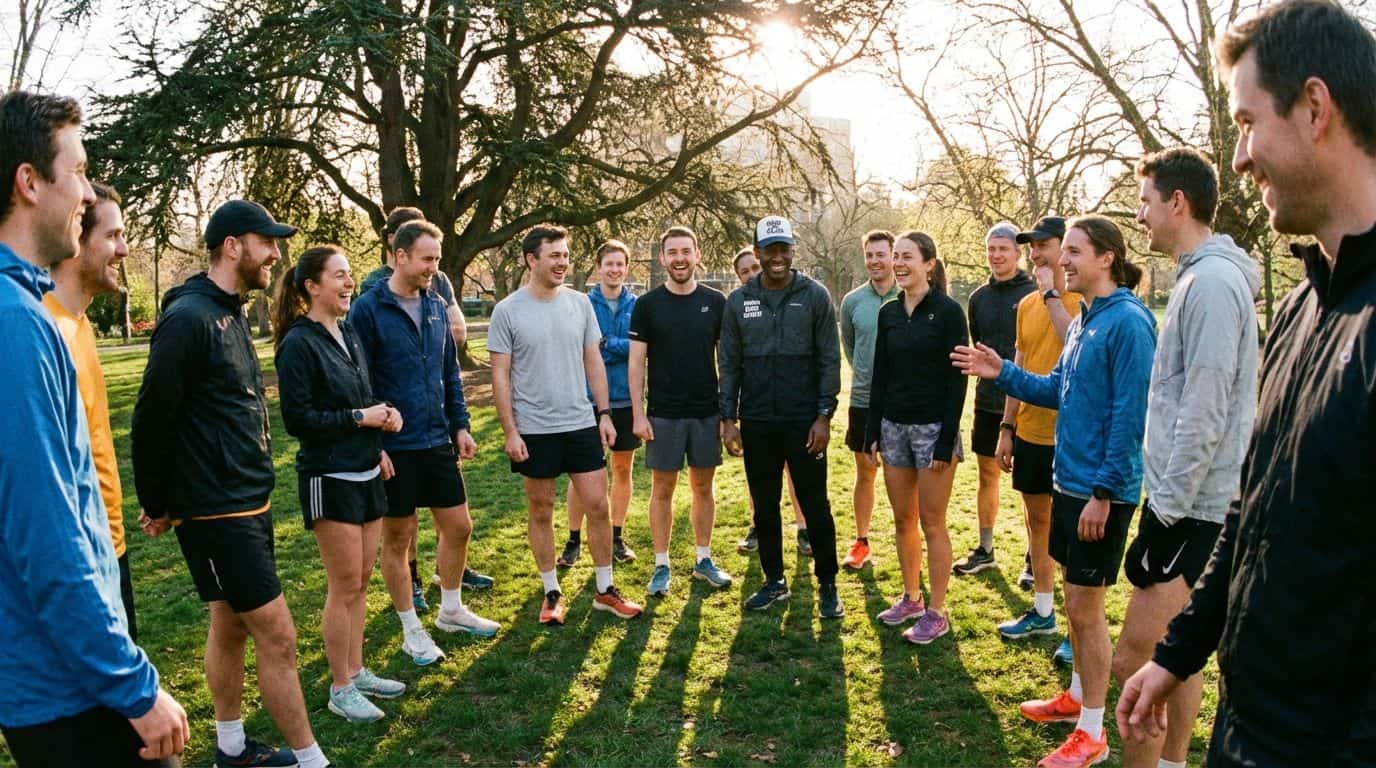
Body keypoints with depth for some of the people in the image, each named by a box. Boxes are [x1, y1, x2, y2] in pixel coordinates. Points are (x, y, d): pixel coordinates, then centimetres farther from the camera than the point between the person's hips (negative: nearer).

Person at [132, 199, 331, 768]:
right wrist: (158, 504, -7)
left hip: (250, 501, 9)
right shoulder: (188, 317, -18)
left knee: (231, 627, 18)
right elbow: (153, 417, -16)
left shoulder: (231, 314, 11)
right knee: (278, 636, -3)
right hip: (217, 511, -9)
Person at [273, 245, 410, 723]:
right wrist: (361, 418, -16)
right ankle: (340, 689, 16)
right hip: (329, 480, -7)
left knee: (360, 582, 15)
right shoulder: (299, 344, -14)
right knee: (344, 588, 1)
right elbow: (298, 419, -17)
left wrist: (384, 413, -3)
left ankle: (356, 671, 29)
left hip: (366, 474, 7)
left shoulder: (349, 335, 9)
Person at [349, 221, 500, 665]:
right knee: (398, 538, 8)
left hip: (438, 442, 6)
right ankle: (411, 630, 23)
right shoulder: (368, 310, -12)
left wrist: (460, 425, 9)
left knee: (459, 526, 12)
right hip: (394, 447, -6)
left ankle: (451, 610, 32)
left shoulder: (435, 306, 7)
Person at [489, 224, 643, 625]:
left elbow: (593, 362, 8)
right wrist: (510, 431, -10)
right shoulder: (507, 311, -7)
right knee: (541, 511, 9)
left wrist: (604, 414, 4)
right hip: (534, 430, -3)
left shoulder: (580, 303, 3)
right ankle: (552, 593, 23)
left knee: (597, 506, 5)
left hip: (582, 425, 3)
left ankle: (605, 590, 19)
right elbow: (500, 375, -6)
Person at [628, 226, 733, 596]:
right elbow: (637, 362, -2)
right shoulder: (648, 304, -2)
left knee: (703, 487, 11)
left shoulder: (715, 302, 2)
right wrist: (638, 413, -8)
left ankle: (703, 559, 25)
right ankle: (661, 565, 17)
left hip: (707, 413, 2)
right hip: (663, 414, -2)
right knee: (662, 490, 5)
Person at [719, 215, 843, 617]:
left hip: (804, 421, -2)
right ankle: (775, 581, 25)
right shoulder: (738, 301, 4)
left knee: (815, 505, 3)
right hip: (756, 422, 3)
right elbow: (728, 364, 6)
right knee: (765, 506, 11)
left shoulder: (815, 296, -2)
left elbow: (830, 360, -3)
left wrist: (824, 415, -9)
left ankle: (827, 585, 16)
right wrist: (728, 418, 1)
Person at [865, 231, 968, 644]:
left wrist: (947, 440, -15)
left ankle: (936, 613, 12)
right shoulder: (889, 313, 8)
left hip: (933, 427, -6)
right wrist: (872, 432, 8)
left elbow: (956, 379, -11)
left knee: (932, 523, 1)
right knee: (902, 520, 12)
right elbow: (880, 375, 11)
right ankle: (911, 598, 27)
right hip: (893, 425, 6)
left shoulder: (948, 311, -9)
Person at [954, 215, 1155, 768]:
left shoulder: (1128, 322, -18)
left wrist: (1103, 492, -21)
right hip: (1069, 480, 9)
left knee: (1084, 605, 0)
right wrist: (1003, 374, 3)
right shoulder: (1083, 320, 11)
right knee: (1077, 600, 19)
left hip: (1101, 490, -9)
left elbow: (1129, 417, -21)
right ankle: (1078, 697, 36)